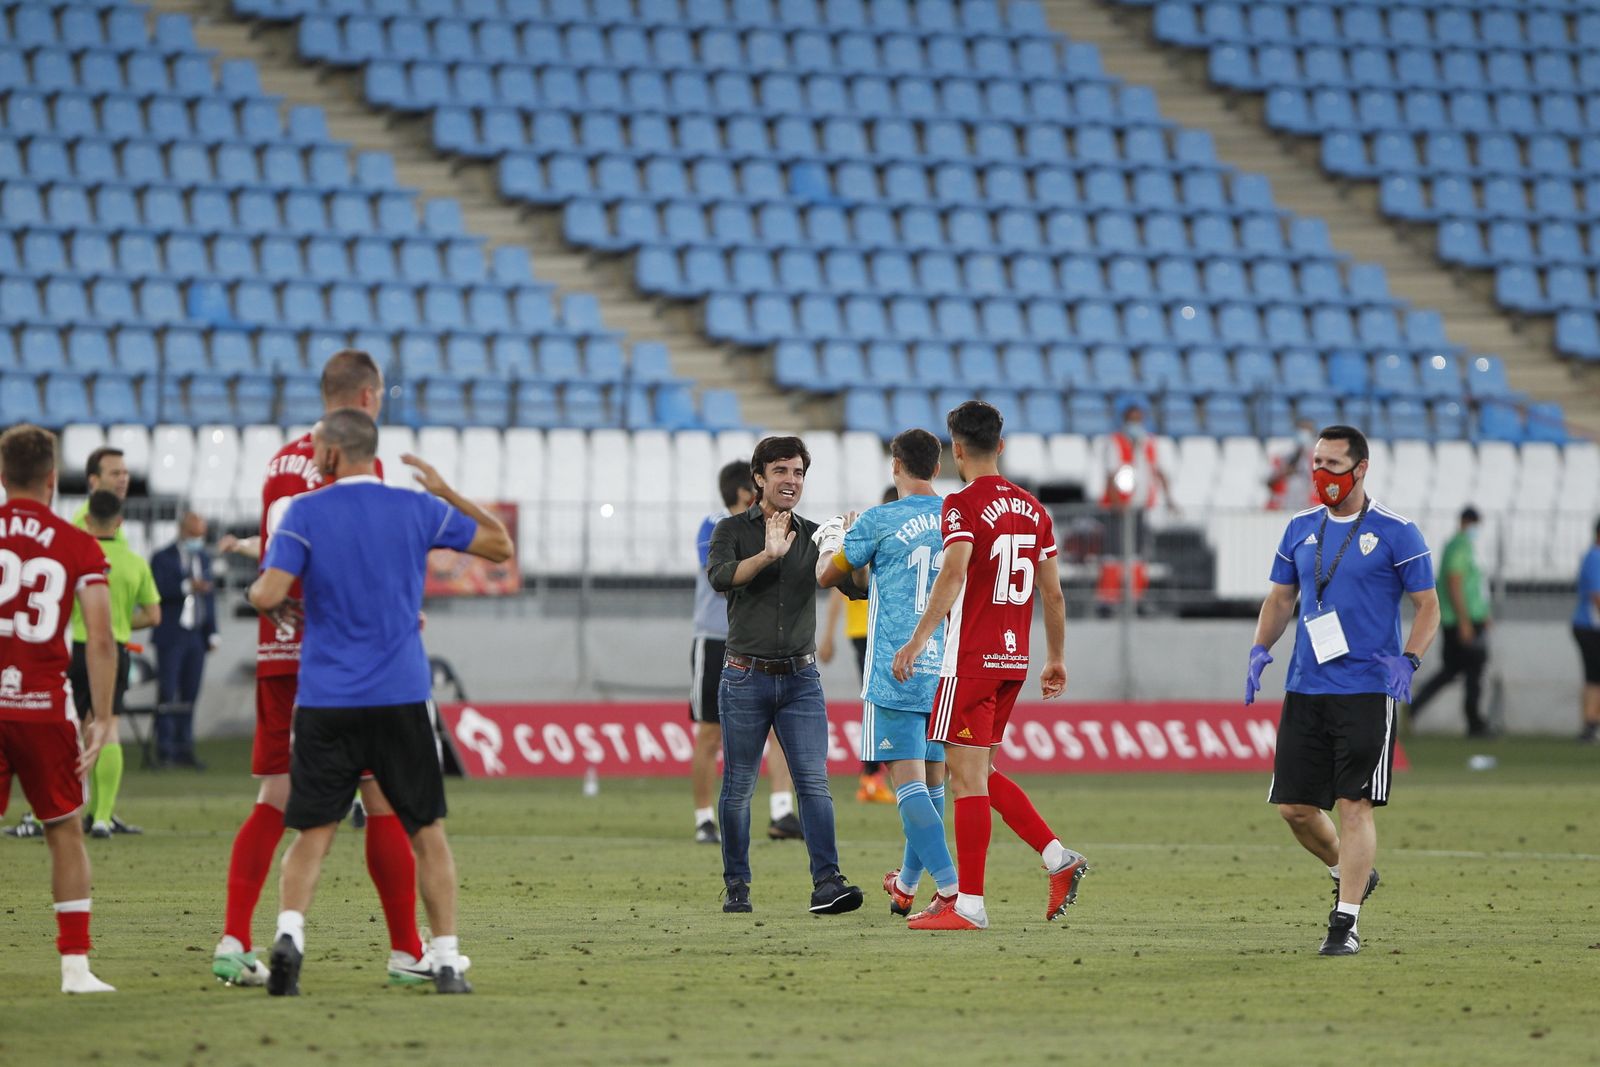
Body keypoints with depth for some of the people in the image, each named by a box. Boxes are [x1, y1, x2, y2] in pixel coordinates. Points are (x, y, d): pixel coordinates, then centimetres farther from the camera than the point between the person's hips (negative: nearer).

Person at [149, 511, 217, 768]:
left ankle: (184, 749, 7)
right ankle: (164, 750, -6)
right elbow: (157, 591, -15)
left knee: (189, 696, 4)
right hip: (171, 637, -5)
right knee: (168, 696, -7)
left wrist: (211, 634, 13)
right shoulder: (163, 559, 0)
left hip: (196, 638, 5)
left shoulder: (204, 559, 17)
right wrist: (187, 587, -26)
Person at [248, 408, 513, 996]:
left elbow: (269, 594, -12)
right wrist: (447, 492, 20)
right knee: (428, 831, 11)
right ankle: (447, 960, 7)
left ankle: (289, 931, -19)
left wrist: (266, 596, 11)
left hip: (324, 702, -1)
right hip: (402, 698, 1)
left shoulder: (305, 512, -4)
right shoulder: (419, 509, 3)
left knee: (312, 834, 4)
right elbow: (500, 546, 13)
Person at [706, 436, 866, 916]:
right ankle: (736, 885, 15)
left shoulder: (813, 535, 9)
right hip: (746, 677, -2)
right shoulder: (734, 530, 1)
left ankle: (826, 884, -17)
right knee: (738, 787, 4)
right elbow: (720, 576, -19)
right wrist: (768, 555, -32)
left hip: (801, 678, 2)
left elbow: (857, 588, -1)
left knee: (814, 782, -9)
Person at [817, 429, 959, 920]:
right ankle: (908, 884, 30)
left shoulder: (879, 521, -7)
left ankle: (951, 887, -22)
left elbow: (826, 575, 7)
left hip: (895, 671, -5)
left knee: (909, 780, -7)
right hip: (948, 671, 5)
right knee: (933, 777, 15)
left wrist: (830, 544, 27)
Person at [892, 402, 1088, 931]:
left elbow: (954, 574, -25)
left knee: (967, 775, -5)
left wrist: (917, 640, -28)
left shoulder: (962, 505, -10)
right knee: (978, 773, 18)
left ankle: (968, 904, -5)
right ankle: (1058, 857, 7)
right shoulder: (1033, 509, 11)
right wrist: (1056, 660, 21)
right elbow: (1053, 594, 13)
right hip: (1014, 658, 7)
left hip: (970, 660, -7)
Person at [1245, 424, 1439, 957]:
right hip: (1305, 688, 5)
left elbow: (1428, 606, -1)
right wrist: (1260, 649, 3)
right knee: (1294, 806, 4)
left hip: (1367, 691, -5)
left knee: (1355, 804, -9)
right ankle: (1350, 873, 31)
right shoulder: (1301, 529, 11)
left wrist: (1407, 659, -16)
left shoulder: (1395, 533, -4)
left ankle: (1345, 923, -5)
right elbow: (1280, 598, 20)